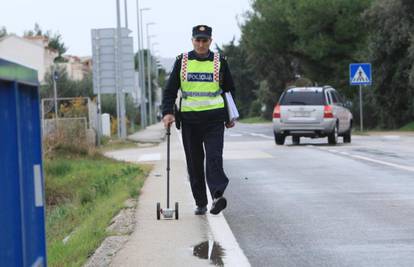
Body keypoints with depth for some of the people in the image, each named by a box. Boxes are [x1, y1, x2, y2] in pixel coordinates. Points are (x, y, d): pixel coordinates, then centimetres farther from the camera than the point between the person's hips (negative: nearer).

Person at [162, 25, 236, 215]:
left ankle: (217, 196, -27)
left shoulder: (220, 62, 6)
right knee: (194, 162, 4)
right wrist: (167, 112, -7)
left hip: (214, 119, -2)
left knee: (214, 157, -16)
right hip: (189, 119, 2)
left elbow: (229, 90, 16)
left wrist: (230, 117, 14)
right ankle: (200, 203, 11)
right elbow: (170, 90, 7)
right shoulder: (182, 62, 6)